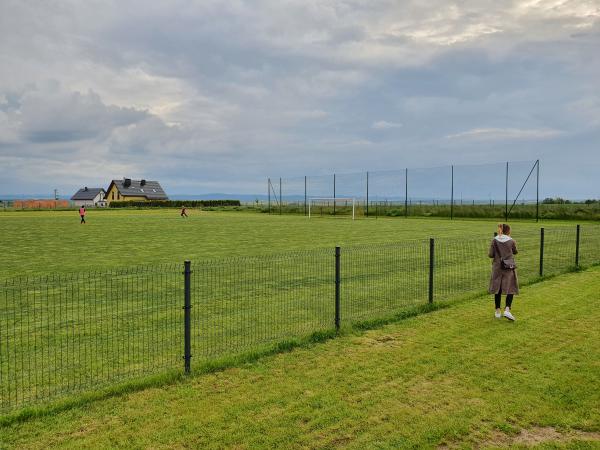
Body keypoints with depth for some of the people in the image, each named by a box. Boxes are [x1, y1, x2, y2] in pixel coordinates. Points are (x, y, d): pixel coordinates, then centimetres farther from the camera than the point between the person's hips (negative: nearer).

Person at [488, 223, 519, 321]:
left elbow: (490, 255, -3)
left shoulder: (494, 240, -2)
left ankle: (497, 311, 15)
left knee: (497, 289, 10)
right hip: (509, 267, -2)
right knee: (511, 288, 4)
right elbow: (515, 252, 13)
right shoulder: (511, 241, -4)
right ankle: (507, 310, -13)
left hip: (497, 267, 2)